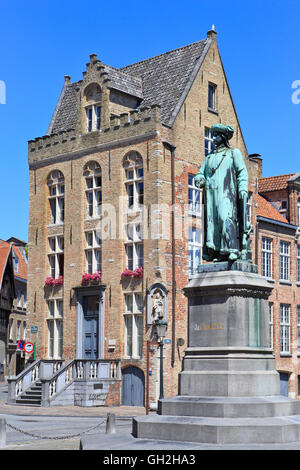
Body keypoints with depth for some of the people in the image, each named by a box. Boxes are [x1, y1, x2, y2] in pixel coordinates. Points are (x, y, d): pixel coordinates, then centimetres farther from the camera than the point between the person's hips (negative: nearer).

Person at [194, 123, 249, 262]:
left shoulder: (234, 152, 14)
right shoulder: (209, 157, 27)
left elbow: (242, 172, 5)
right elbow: (201, 173, 23)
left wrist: (243, 188, -10)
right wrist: (199, 180, -2)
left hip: (226, 192, -5)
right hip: (210, 193, 5)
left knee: (226, 217, -20)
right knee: (212, 220, -4)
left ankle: (233, 250, -24)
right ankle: (217, 252, -6)